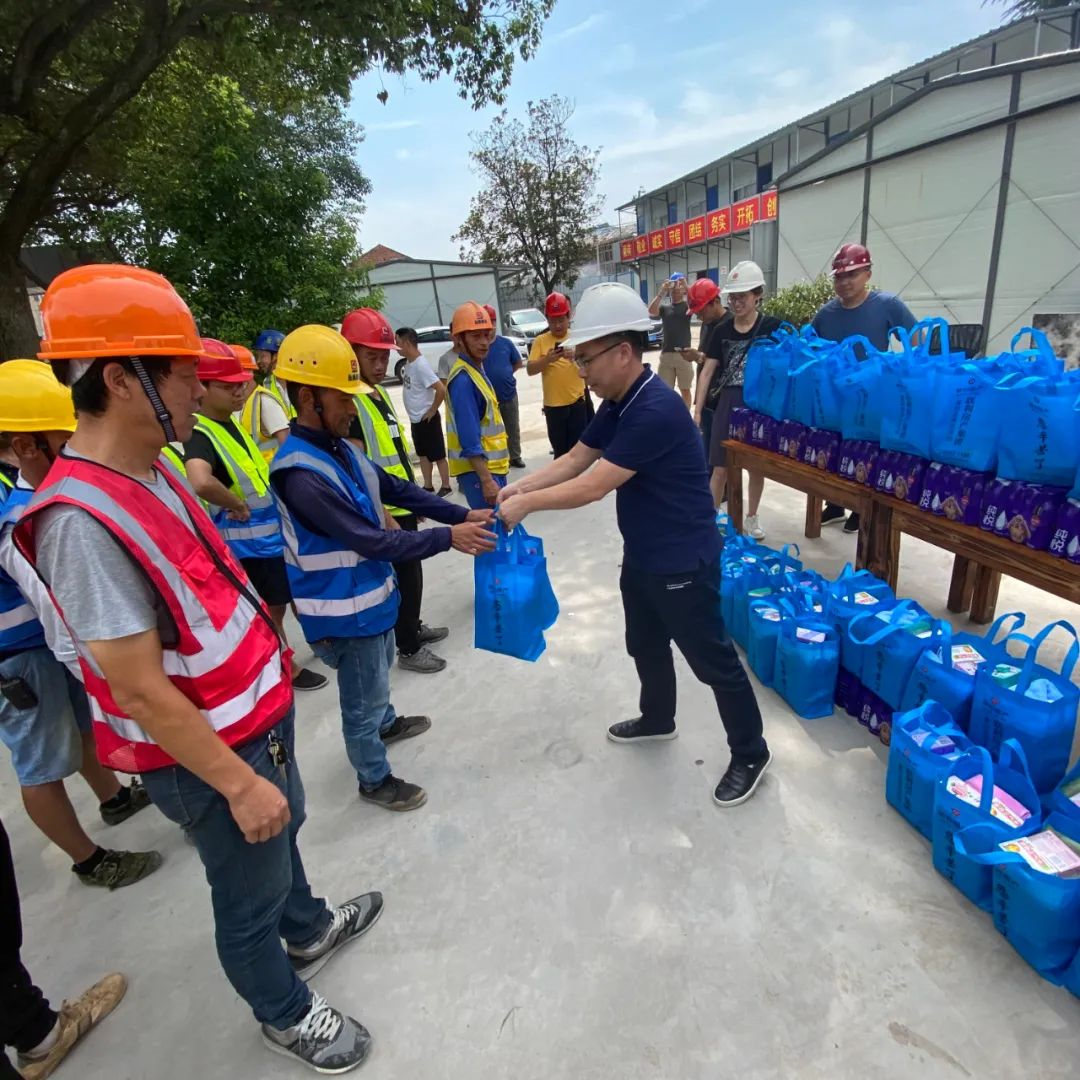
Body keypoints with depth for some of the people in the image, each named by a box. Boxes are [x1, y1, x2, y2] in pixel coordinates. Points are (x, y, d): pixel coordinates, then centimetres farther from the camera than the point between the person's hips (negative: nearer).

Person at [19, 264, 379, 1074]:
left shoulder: (150, 474, -1)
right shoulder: (83, 519, -30)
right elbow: (140, 690, -27)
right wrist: (236, 782, -19)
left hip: (256, 717, 8)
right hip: (208, 755, -8)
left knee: (283, 834, 30)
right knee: (250, 896, 17)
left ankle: (308, 930, 58)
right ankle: (285, 1013, 45)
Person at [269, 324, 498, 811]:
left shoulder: (339, 447, -1)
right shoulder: (300, 473, -29)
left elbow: (396, 489, 3)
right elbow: (369, 540, -30)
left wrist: (462, 514, -5)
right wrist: (447, 539, -25)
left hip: (370, 592, 9)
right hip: (344, 609, -9)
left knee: (379, 669, 32)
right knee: (362, 699, 12)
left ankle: (386, 723, 59)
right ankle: (374, 780, 35)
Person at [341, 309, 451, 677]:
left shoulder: (380, 393, 11)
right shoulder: (349, 401, -18)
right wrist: (384, 516, -24)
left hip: (403, 505, 9)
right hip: (384, 512, -9)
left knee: (410, 573, 21)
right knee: (406, 576, 1)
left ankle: (413, 628, 39)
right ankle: (408, 649, 17)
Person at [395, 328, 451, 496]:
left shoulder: (421, 365, -22)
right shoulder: (409, 362, 6)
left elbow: (441, 389, -29)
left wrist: (432, 411, -18)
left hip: (427, 419, -9)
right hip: (415, 419, 9)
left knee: (438, 455, 3)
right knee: (423, 454, 17)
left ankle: (446, 487, 14)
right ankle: (428, 486, 27)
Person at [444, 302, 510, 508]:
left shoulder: (477, 369, 11)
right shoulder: (463, 379, -19)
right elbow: (469, 440, -23)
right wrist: (486, 480, -24)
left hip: (492, 465, 10)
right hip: (478, 470, -10)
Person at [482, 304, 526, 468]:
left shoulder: (506, 342, 0)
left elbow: (518, 362, 11)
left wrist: (505, 374, 3)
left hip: (509, 395, 3)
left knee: (513, 429, 13)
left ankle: (515, 457, 27)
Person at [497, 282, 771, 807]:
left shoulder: (656, 411, -29)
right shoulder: (616, 405, 3)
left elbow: (592, 487, -29)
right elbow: (576, 459, 7)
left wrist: (526, 504, -20)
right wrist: (520, 485, -6)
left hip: (683, 562, -9)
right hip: (641, 556, 10)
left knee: (711, 659, 7)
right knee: (645, 645, 25)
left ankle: (750, 755, 27)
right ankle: (657, 719, 50)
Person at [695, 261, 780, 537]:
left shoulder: (773, 327, -4)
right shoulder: (721, 331, 2)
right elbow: (707, 371, 3)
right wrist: (697, 411, -1)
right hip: (728, 404, 1)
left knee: (757, 465, 10)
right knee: (720, 467, 1)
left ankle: (752, 518, 26)